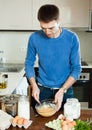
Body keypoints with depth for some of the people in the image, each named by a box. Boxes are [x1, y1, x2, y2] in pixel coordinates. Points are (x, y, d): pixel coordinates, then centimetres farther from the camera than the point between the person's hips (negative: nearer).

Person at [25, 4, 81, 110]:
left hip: (65, 90, 0)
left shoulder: (72, 38, -14)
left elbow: (76, 68, -10)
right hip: (42, 90, 1)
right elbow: (29, 63, 0)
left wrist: (62, 91, -18)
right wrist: (34, 86, -13)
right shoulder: (34, 38, -11)